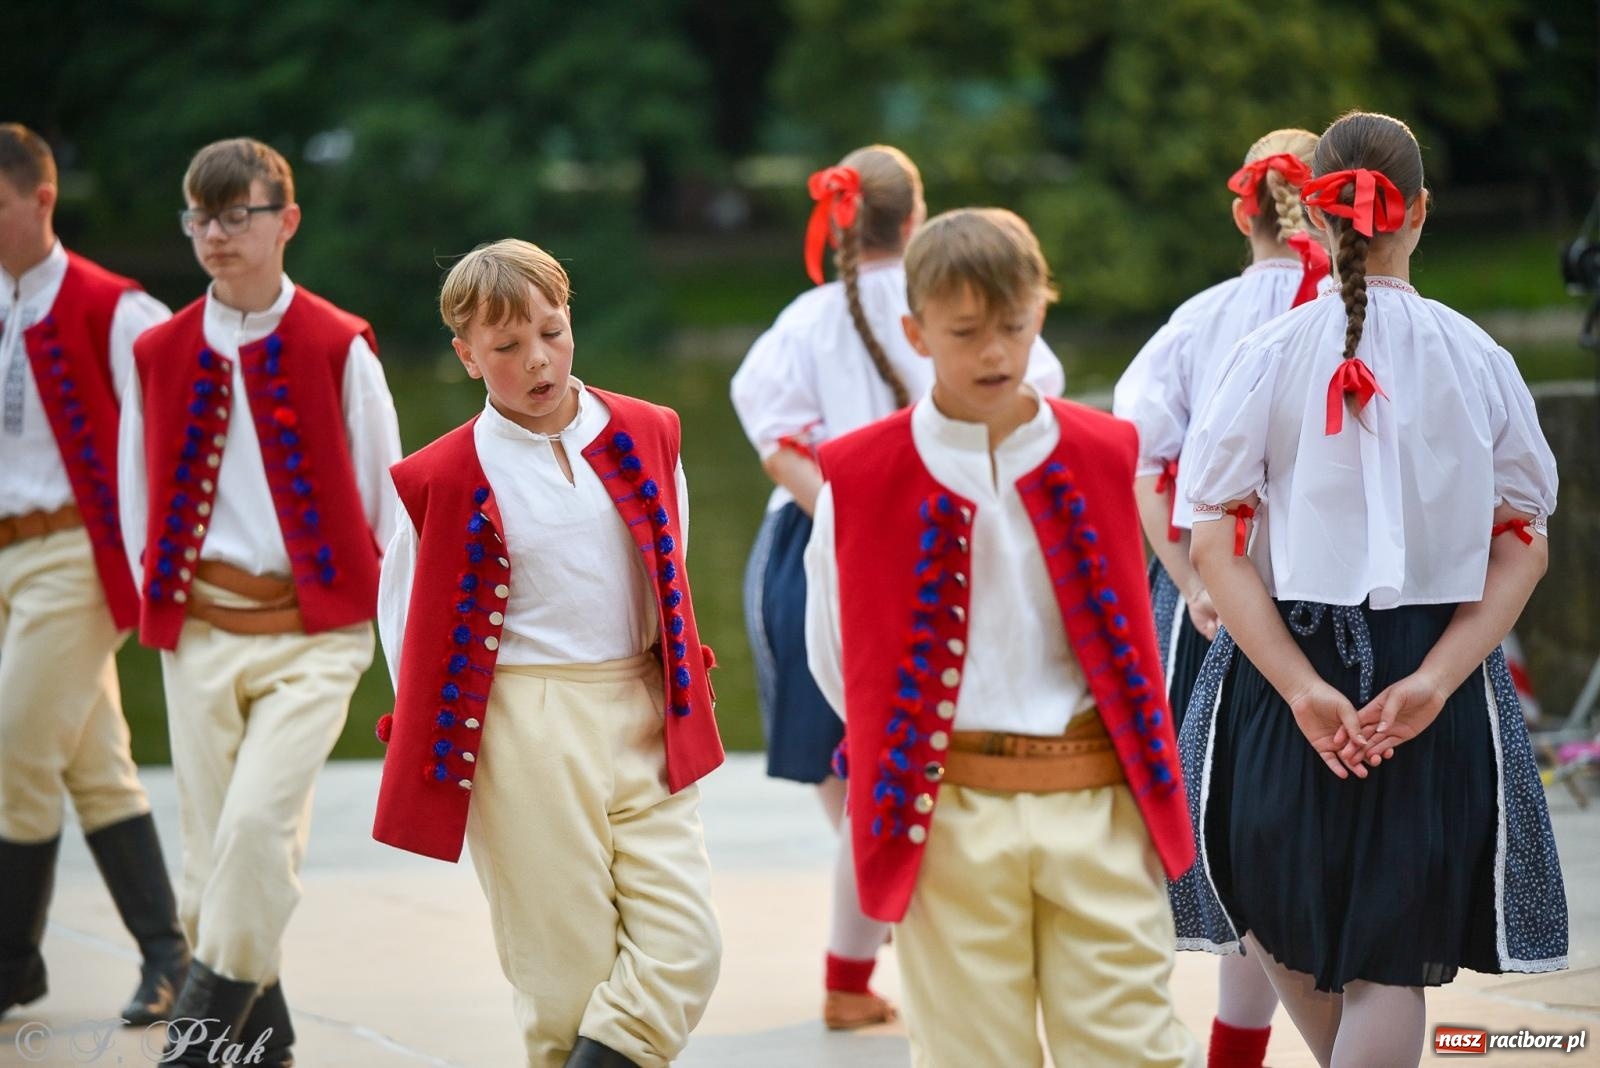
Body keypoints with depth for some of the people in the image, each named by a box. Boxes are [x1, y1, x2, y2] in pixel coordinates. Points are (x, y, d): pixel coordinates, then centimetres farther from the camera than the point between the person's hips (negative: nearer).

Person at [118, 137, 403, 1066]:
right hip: (199, 632, 4)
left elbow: (385, 500, 1)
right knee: (212, 850, 6)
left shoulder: (340, 348, -4)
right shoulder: (161, 355, 6)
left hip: (315, 632, -4)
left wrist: (401, 640, 1)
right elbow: (142, 500, 14)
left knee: (257, 823, -19)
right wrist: (165, 606, 8)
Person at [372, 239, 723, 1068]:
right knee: (568, 969, -1)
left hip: (643, 720, 4)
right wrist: (436, 742, 3)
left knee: (683, 952, -8)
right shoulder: (443, 480, -4)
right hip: (524, 740, -3)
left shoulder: (645, 437, 6)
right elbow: (410, 622, 4)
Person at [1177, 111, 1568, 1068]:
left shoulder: (1268, 358, -5)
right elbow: (1523, 549, -4)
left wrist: (1304, 689, -15)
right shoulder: (1478, 360, -1)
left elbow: (1218, 548, -11)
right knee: (1392, 954, 4)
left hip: (1289, 662, 0)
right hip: (1436, 669, 0)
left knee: (1282, 916, 23)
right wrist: (1431, 682, -11)